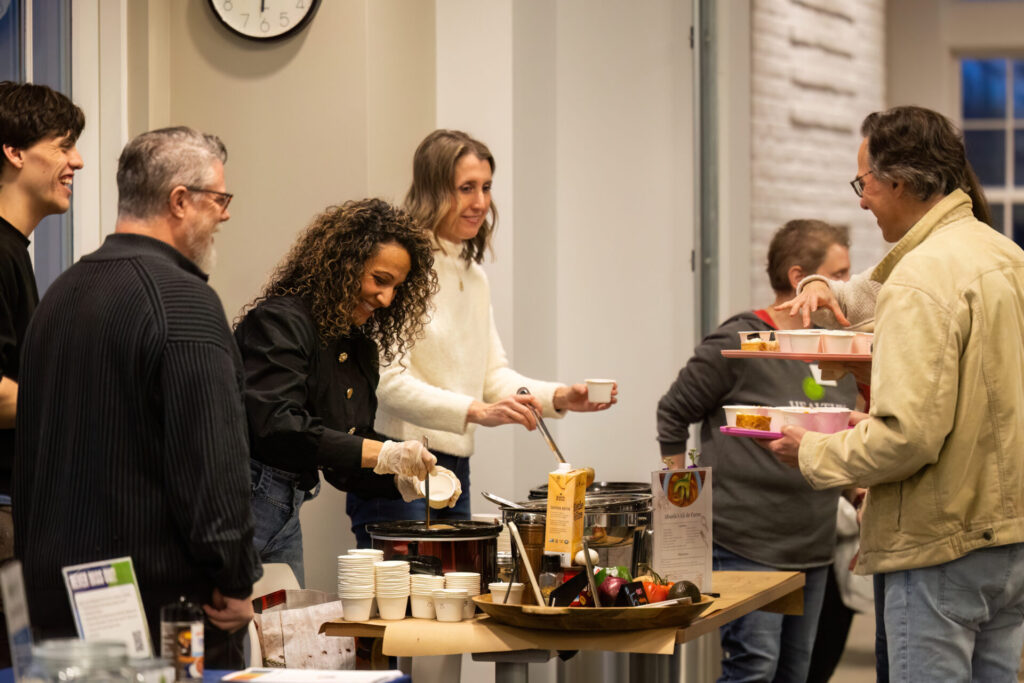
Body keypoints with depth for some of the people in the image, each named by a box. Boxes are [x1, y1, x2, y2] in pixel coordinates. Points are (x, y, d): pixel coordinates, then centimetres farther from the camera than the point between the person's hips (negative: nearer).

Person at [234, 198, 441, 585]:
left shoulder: (361, 349, 15)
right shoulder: (279, 321, -11)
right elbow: (277, 426, -24)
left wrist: (404, 481, 0)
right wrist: (380, 454, -27)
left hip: (286, 516, 9)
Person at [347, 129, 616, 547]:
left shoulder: (473, 274, 16)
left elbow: (492, 372, 16)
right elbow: (389, 382, -21)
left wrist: (559, 397, 0)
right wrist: (476, 411, -30)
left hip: (454, 466, 9)